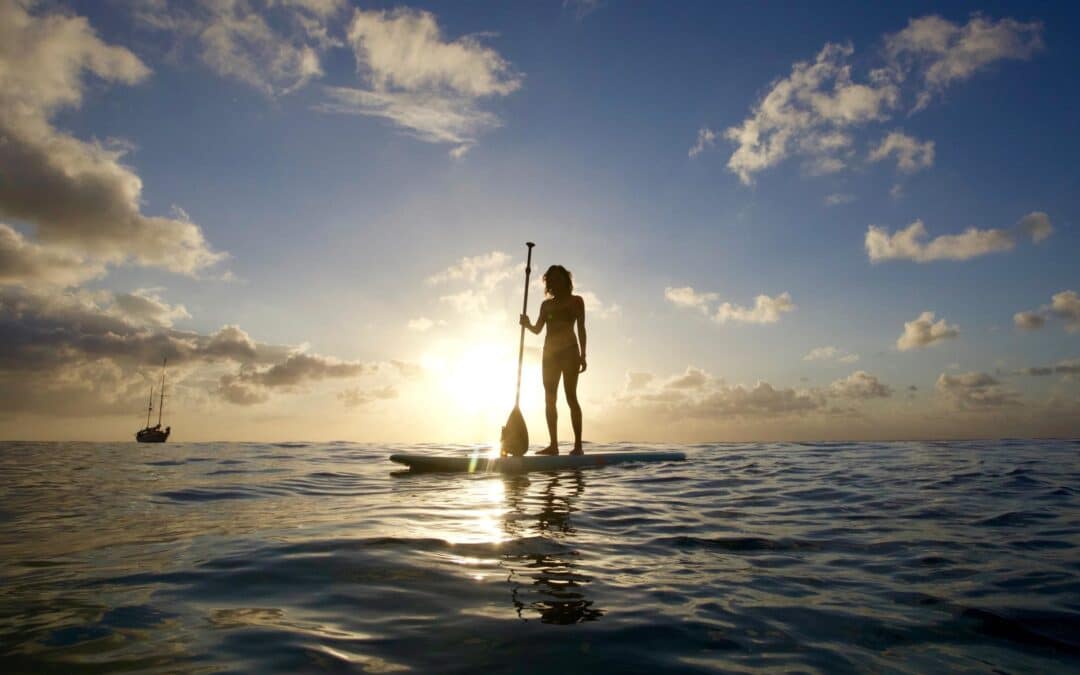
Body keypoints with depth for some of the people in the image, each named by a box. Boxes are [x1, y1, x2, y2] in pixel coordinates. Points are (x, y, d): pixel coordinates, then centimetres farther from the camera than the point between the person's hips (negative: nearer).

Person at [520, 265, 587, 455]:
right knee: (549, 399, 1)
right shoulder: (546, 304, 18)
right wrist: (527, 324, -10)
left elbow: (581, 329, 1)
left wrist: (582, 355, -8)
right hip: (549, 353, 5)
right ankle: (554, 445, 4)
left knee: (571, 396, -11)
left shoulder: (576, 301, 7)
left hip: (569, 351, -5)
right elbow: (538, 329, 12)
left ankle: (578, 445, -10)